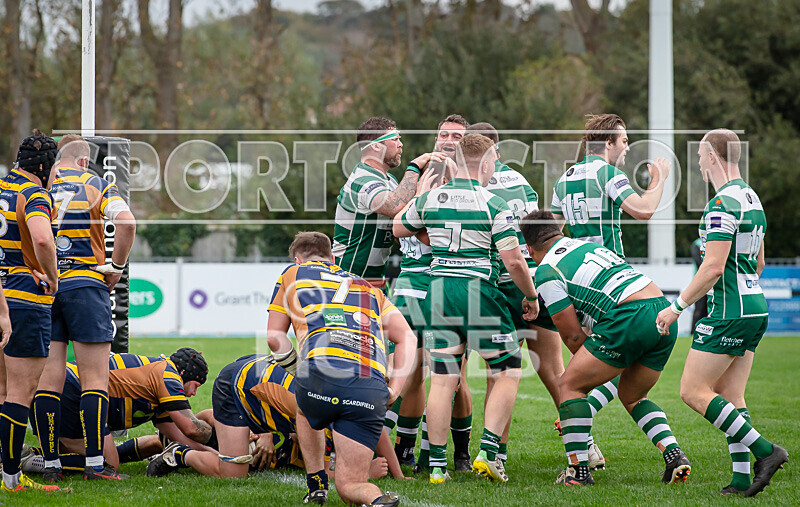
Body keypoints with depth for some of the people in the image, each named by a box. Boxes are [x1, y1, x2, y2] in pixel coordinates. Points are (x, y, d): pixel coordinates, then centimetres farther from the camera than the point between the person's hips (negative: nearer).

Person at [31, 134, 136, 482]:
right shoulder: (97, 185, 2)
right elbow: (126, 223, -13)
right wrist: (116, 266, -2)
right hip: (85, 286, -3)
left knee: (48, 379, 5)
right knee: (95, 378, -1)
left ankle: (50, 464, 5)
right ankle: (95, 463, -7)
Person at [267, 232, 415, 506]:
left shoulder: (293, 273, 26)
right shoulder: (368, 287, 33)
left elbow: (274, 337, 25)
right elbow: (406, 337, 21)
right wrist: (394, 390, 15)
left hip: (321, 373, -1)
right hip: (372, 389, 1)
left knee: (305, 411, 39)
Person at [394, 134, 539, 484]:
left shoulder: (429, 199, 6)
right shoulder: (493, 204, -7)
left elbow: (397, 228, 23)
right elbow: (513, 260, -9)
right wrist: (531, 297, 4)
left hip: (439, 291, 4)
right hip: (479, 292, -4)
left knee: (442, 380, 6)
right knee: (507, 372, 10)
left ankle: (437, 464, 4)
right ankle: (488, 451, -2)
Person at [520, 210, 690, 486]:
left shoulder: (547, 271, 5)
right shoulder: (590, 245, 29)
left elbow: (573, 335, 5)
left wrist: (590, 366, 22)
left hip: (631, 317, -8)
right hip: (665, 313, 8)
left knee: (570, 384, 7)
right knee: (632, 397, 25)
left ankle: (578, 471, 1)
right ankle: (675, 455, 8)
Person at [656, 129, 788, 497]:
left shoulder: (723, 203, -16)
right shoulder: (751, 199, 14)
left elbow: (713, 267, -21)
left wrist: (677, 306, -14)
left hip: (730, 312, -10)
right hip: (755, 306, 10)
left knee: (693, 391, -4)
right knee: (730, 396, 10)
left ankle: (765, 450, -11)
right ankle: (742, 478, 3)